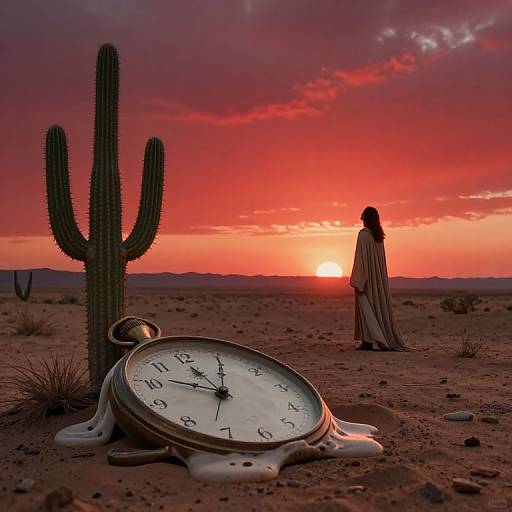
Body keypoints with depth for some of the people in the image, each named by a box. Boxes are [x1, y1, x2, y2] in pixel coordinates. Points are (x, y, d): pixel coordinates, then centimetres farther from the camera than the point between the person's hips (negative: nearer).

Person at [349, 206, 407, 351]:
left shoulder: (363, 234, -13)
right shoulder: (379, 236, 10)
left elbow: (361, 258, -17)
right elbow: (379, 258, 13)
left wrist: (357, 282, -17)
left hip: (366, 276, -7)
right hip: (378, 277, 7)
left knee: (365, 307, -3)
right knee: (380, 306, 10)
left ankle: (368, 341, -7)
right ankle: (388, 339, 12)